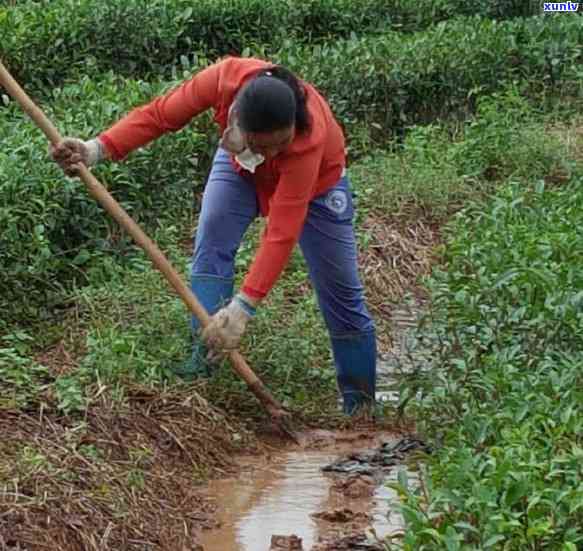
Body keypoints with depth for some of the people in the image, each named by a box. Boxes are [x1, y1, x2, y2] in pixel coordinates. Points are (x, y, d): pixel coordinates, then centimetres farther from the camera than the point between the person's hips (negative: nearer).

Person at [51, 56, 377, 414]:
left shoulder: (309, 139, -46)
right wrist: (99, 149, -39)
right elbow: (159, 115, -26)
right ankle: (202, 372, -13)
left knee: (341, 292, -2)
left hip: (315, 179, -3)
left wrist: (244, 307, -51)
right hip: (241, 166, 3)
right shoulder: (226, 78, -39)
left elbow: (282, 234, -46)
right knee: (210, 247, -17)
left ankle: (361, 408, 11)